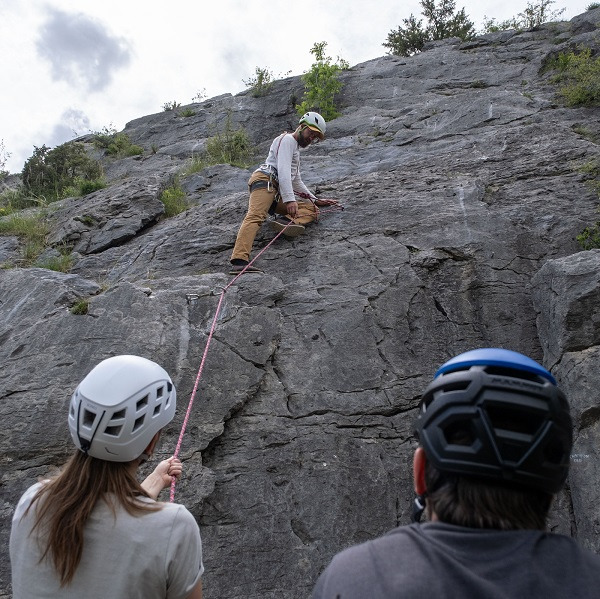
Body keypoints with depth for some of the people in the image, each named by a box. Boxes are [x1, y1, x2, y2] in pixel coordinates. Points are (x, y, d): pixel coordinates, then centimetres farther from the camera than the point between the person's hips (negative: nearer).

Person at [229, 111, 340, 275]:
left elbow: (297, 182, 40)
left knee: (311, 208, -3)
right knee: (255, 216, -30)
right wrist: (290, 199, -24)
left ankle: (287, 220, -33)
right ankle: (239, 261, -48)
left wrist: (316, 200, 34)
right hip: (265, 180, -9)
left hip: (276, 195, 9)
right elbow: (283, 170, -13)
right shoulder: (287, 140, 4)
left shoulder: (296, 149, 36)